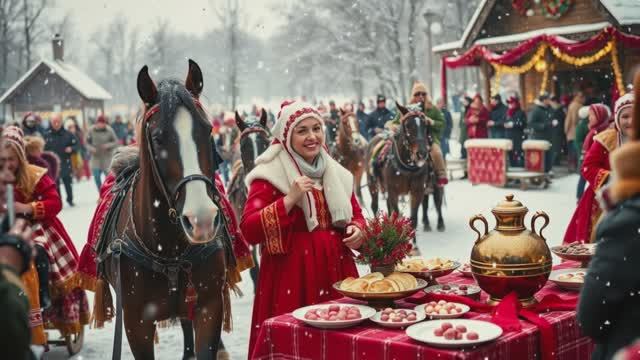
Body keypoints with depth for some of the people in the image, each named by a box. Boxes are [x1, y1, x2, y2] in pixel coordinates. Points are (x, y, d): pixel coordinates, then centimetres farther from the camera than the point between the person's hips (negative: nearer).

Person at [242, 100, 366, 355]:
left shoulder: (336, 173, 13)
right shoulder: (270, 174, -5)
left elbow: (356, 215, 23)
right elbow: (250, 231, -13)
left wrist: (357, 231, 0)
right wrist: (290, 199, -21)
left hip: (336, 269, 5)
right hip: (292, 273, -5)